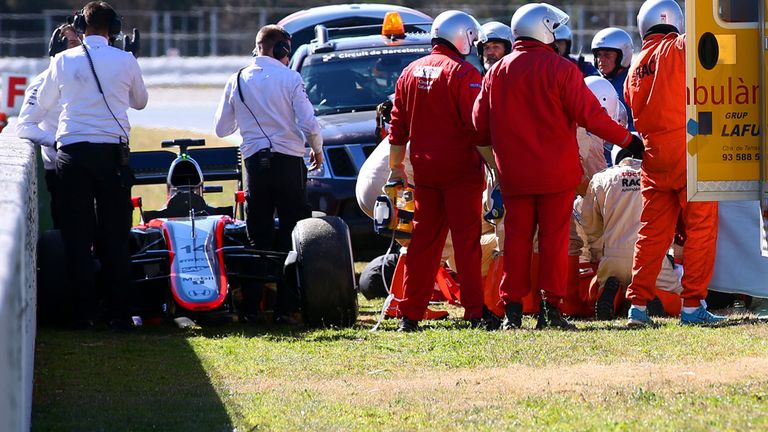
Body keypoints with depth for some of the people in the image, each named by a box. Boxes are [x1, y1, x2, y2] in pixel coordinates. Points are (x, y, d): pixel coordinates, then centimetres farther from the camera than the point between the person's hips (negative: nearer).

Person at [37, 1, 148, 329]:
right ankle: (119, 312, 2)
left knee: (76, 236, 4)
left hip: (71, 152, 0)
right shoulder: (125, 61, 2)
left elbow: (44, 103, 18)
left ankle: (83, 312, 1)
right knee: (115, 237, 4)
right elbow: (140, 101, 19)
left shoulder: (64, 61, 2)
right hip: (112, 151, 0)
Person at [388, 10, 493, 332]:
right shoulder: (463, 74, -9)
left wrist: (396, 166, 21)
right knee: (467, 241, -4)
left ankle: (409, 314, 9)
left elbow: (398, 126, 14)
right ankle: (475, 312, -7)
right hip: (461, 171, -6)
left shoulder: (410, 73, 10)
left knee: (424, 241, 10)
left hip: (425, 169, 6)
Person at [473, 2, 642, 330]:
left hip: (514, 173, 4)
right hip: (556, 173, -4)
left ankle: (512, 308, 6)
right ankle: (551, 307, 1)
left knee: (517, 237, 8)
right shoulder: (560, 69, -9)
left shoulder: (496, 73, 5)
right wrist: (628, 140, 0)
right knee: (554, 237, 2)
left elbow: (480, 125, 9)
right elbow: (590, 115, -11)